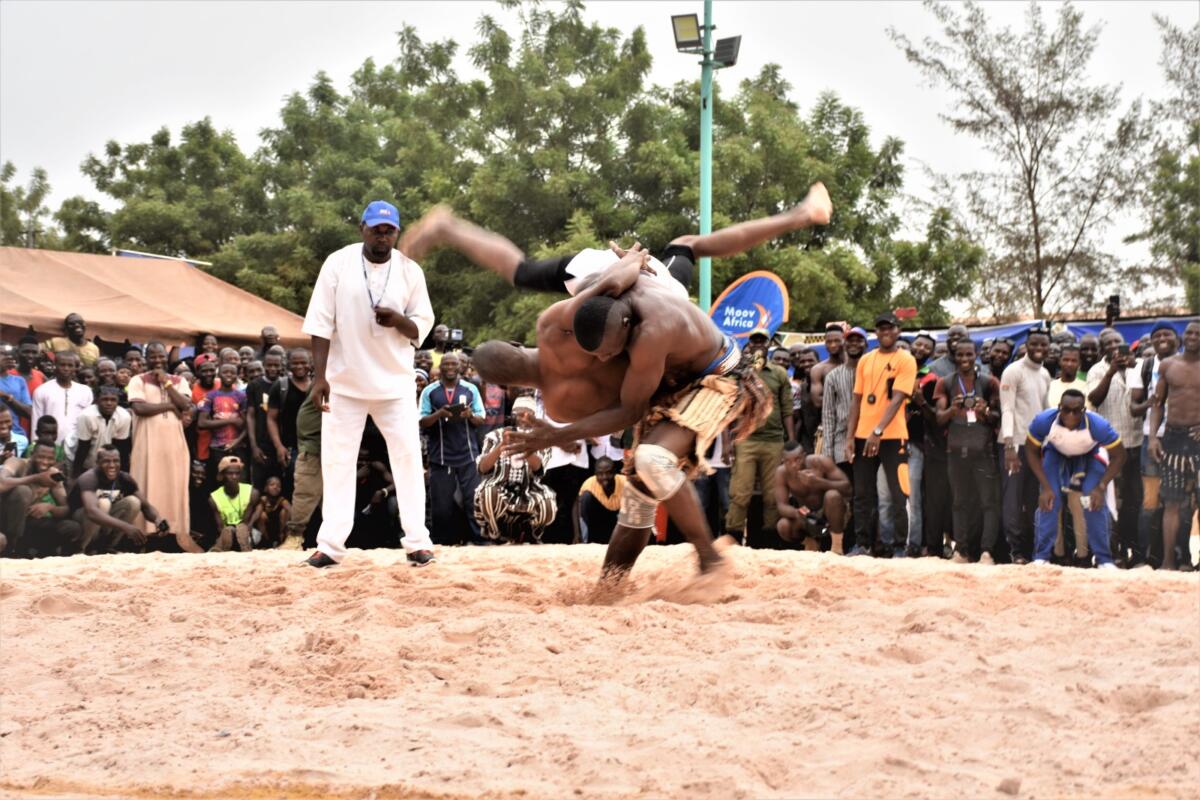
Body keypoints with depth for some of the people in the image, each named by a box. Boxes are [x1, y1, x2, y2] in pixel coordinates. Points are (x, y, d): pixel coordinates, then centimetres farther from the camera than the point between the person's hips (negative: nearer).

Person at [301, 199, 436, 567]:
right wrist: (320, 375, -13)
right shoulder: (338, 263, -5)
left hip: (395, 382, 1)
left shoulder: (410, 270, -1)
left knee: (407, 457, 1)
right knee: (337, 460, 2)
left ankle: (417, 541, 8)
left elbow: (422, 327, 4)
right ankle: (331, 544, 8)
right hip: (344, 381, -1)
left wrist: (399, 320, -19)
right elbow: (321, 323, -6)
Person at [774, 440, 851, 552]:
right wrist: (796, 513, -44)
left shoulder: (821, 462, -23)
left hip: (829, 511, -2)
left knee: (832, 495, -35)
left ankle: (837, 545, -18)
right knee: (783, 526, -27)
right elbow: (781, 506, -20)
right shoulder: (782, 472, -18)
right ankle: (809, 542, 8)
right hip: (806, 515, 2)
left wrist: (818, 482, -40)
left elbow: (847, 487, -25)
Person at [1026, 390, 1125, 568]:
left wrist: (1100, 488, -26)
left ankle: (1104, 560, -3)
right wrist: (1045, 487, -21)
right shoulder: (1043, 421, -34)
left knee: (1095, 504, -13)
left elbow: (1118, 456, -21)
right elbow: (1032, 452, -16)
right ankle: (1041, 557, -3)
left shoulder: (1098, 425, -37)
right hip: (1055, 453, 1)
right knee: (1049, 500, -13)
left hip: (1090, 455, -1)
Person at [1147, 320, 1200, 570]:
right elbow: (1158, 404, 11)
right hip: (1173, 436, 2)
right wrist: (1153, 436, 0)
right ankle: (1168, 561, 6)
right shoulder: (1168, 366, 8)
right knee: (1172, 502, 4)